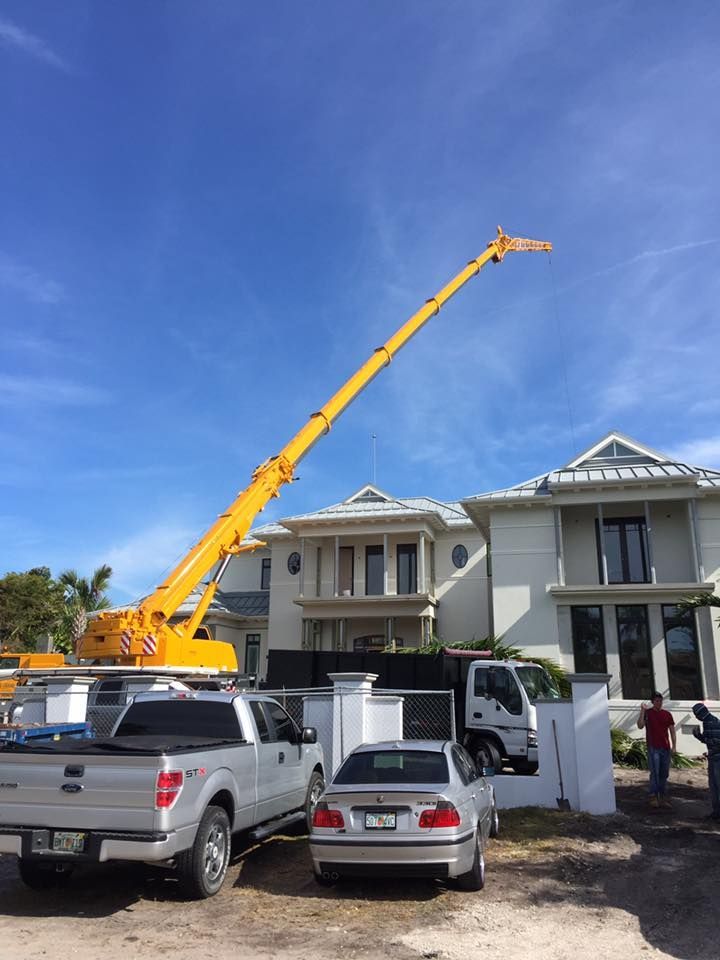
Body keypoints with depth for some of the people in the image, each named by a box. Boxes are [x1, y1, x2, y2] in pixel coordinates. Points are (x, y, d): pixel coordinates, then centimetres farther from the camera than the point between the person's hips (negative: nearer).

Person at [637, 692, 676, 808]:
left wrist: (674, 746, 1)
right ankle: (653, 796, -7)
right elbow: (640, 726, -13)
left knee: (664, 774, 8)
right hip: (653, 748, -4)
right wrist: (642, 710, -17)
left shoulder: (667, 714, 9)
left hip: (665, 748, 4)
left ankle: (663, 798, 16)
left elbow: (672, 731, 11)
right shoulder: (647, 712, 1)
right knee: (654, 773, -10)